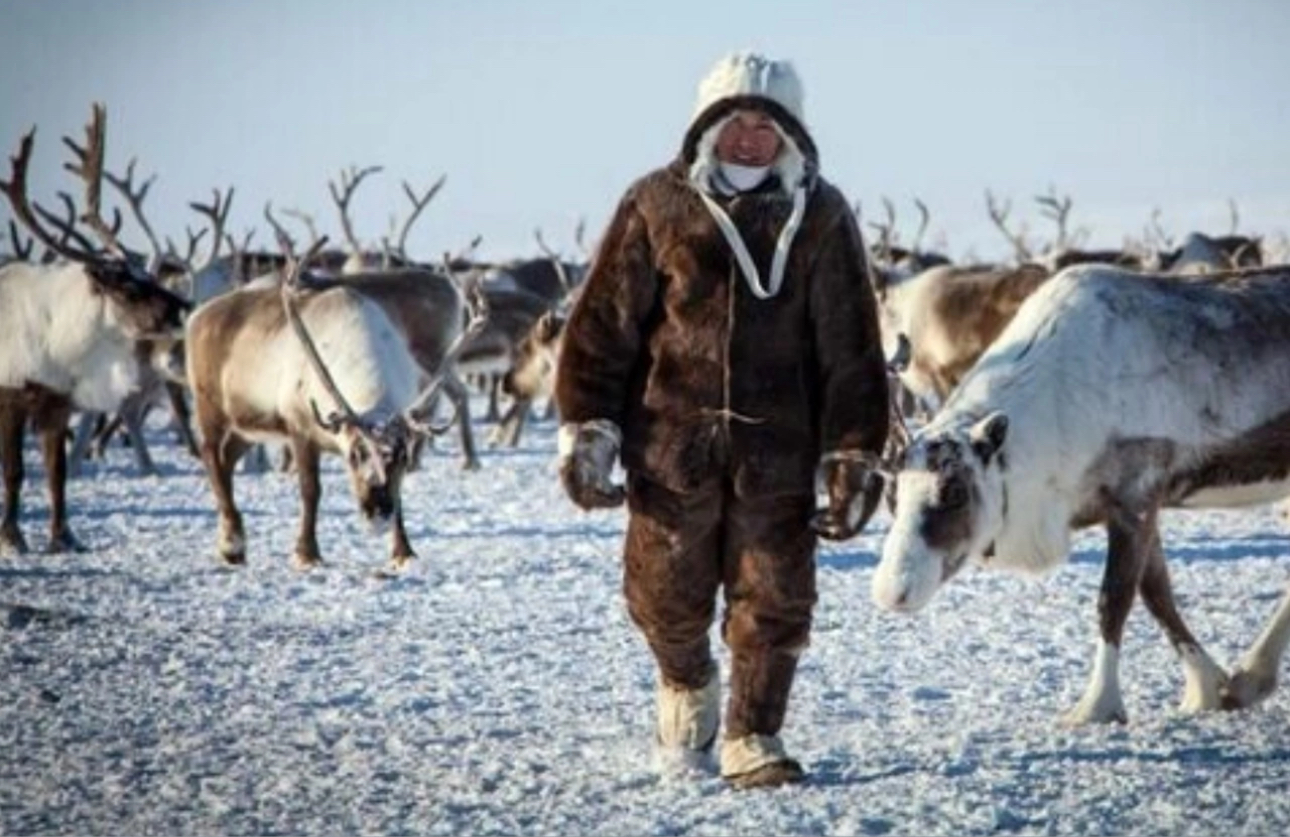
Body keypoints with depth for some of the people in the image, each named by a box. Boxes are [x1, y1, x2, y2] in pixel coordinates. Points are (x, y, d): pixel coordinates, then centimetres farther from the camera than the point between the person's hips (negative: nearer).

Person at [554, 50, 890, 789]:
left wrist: (853, 460, -1)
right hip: (671, 442, 0)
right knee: (669, 596, 9)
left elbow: (852, 349, 2)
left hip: (778, 450, 0)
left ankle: (753, 738, 14)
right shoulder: (658, 205, -2)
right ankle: (687, 684, 39)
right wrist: (587, 431, -4)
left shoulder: (821, 217, 1)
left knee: (774, 602, 0)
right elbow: (603, 323, 0)